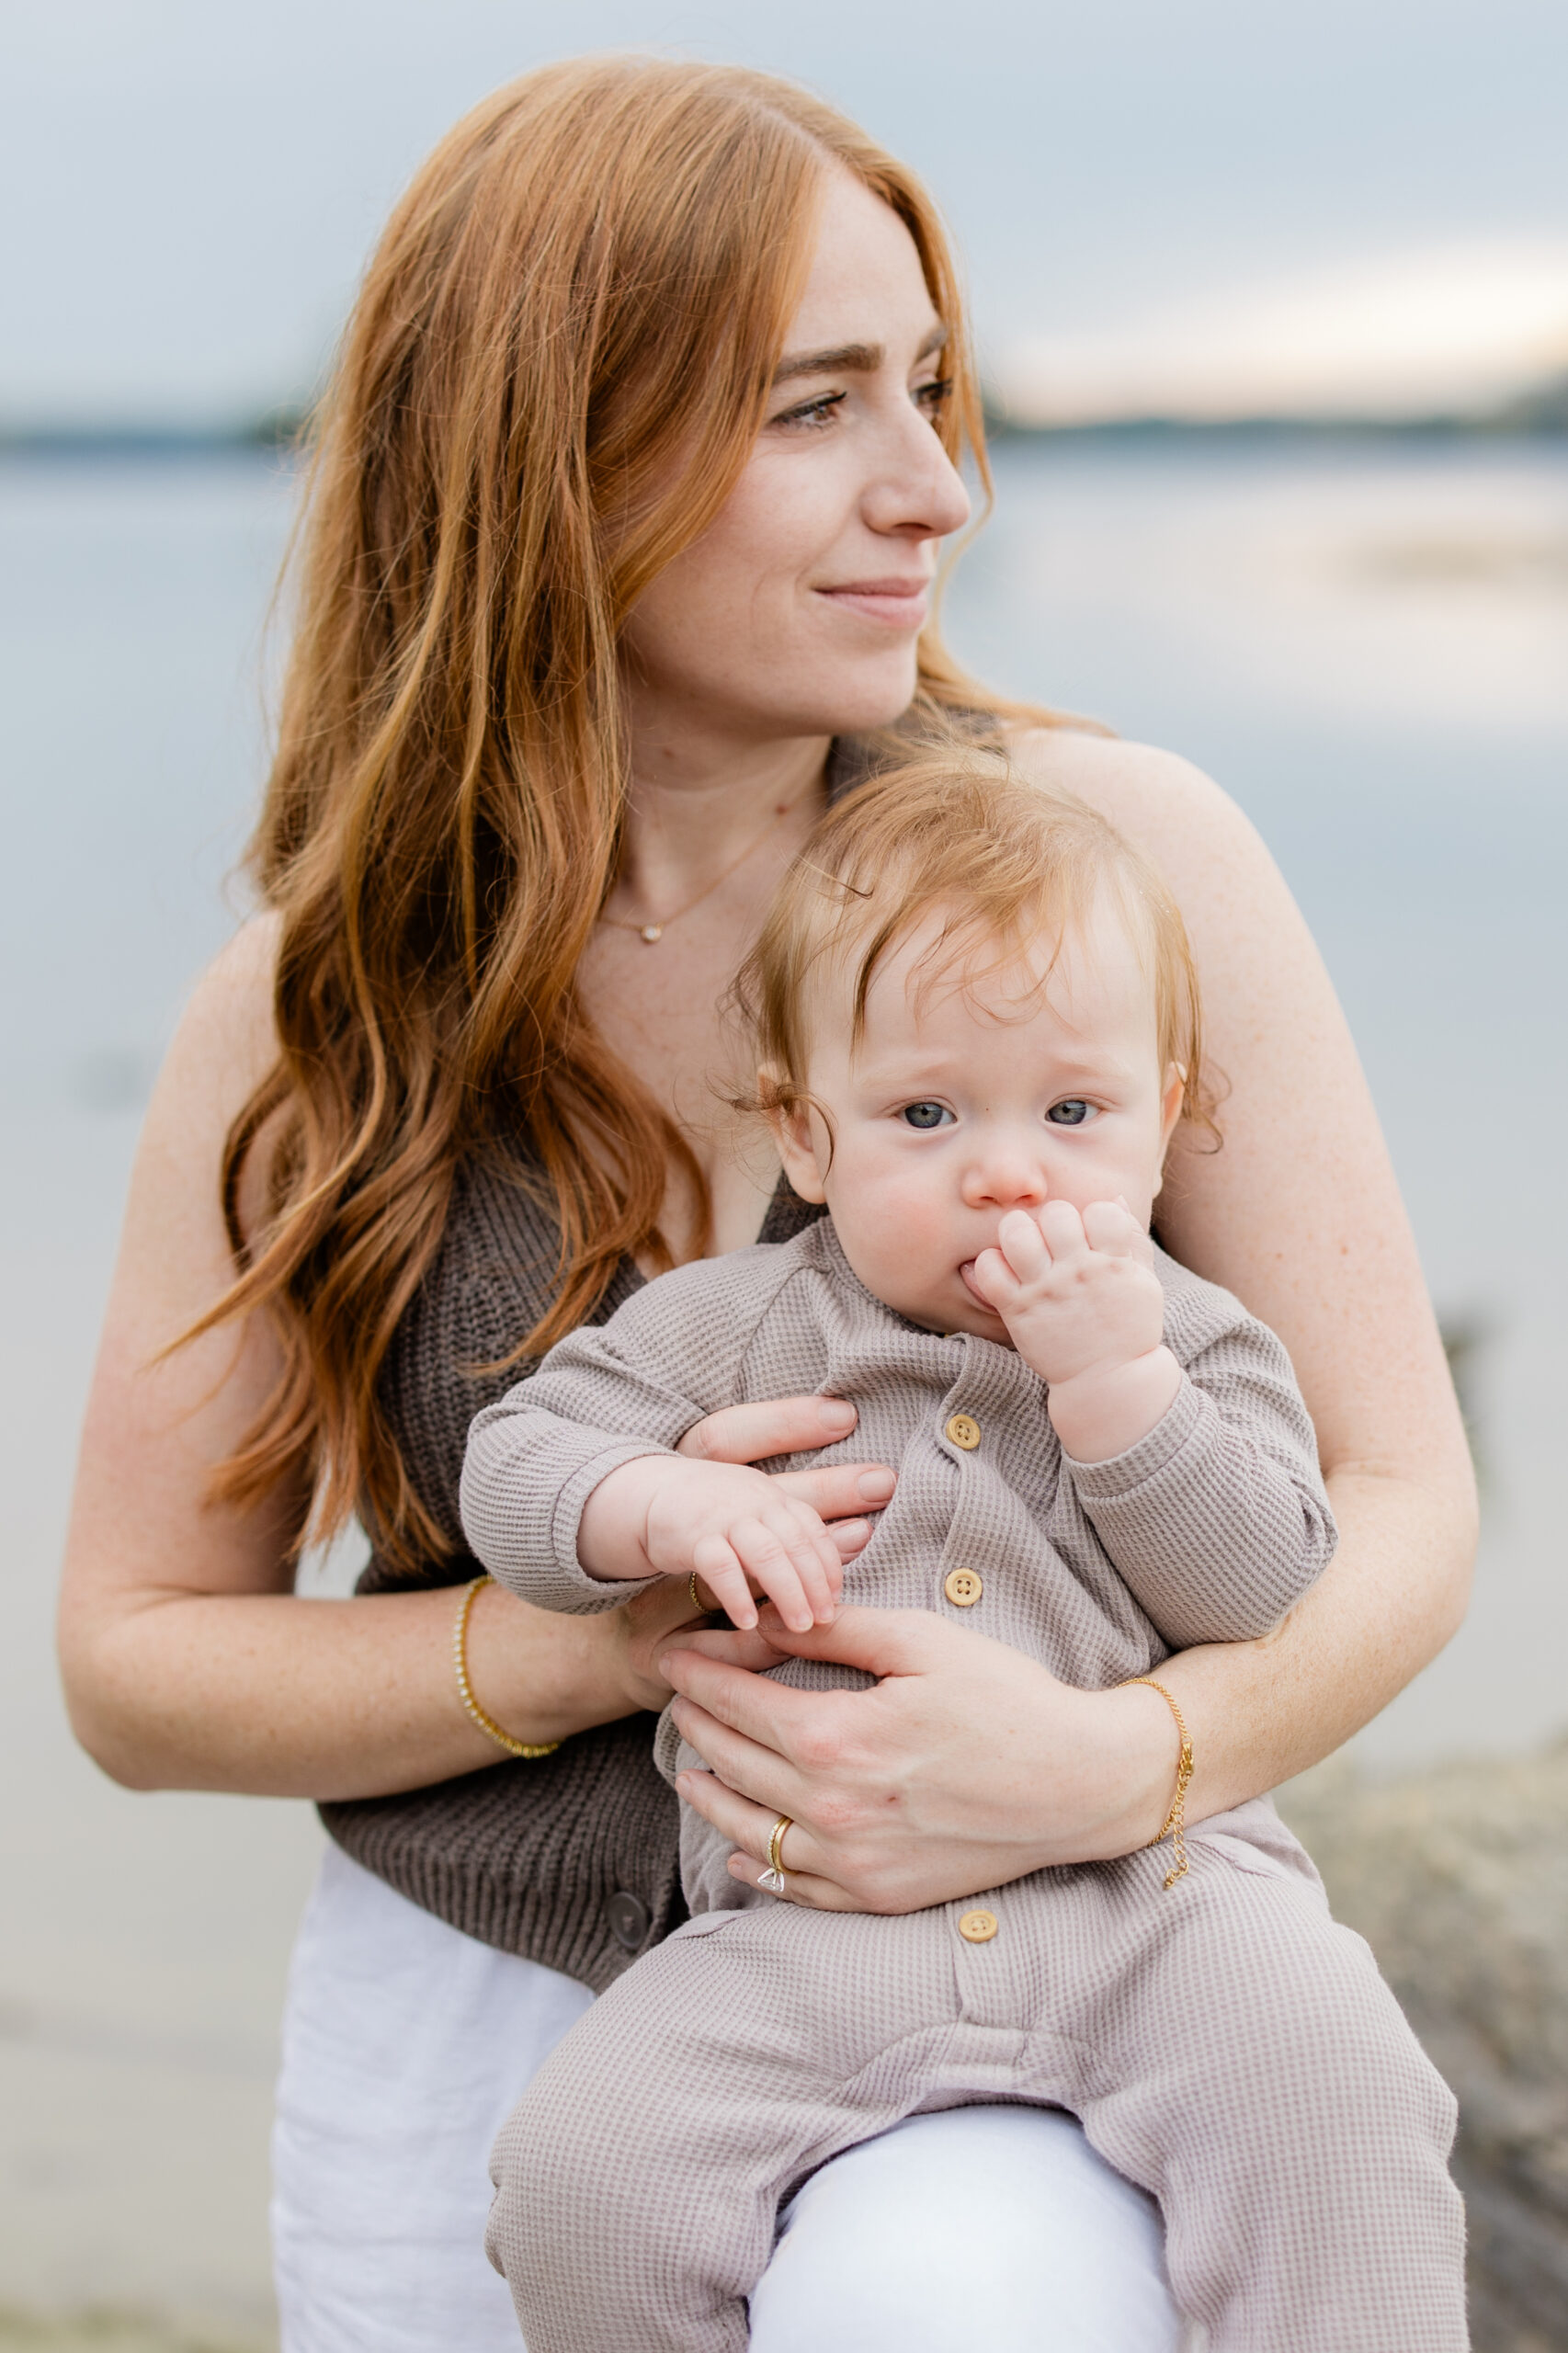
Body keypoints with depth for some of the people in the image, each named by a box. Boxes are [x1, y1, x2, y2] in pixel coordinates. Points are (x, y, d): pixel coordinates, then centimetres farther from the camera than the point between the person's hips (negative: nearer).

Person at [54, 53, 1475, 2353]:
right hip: (476, 2016, 2)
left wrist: (1108, 1767, -25)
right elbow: (135, 1667, 0)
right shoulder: (309, 1014, -4)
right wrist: (589, 1637, -17)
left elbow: (1401, 1502, -5)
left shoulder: (1120, 858, -8)